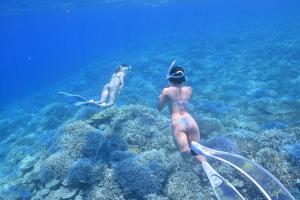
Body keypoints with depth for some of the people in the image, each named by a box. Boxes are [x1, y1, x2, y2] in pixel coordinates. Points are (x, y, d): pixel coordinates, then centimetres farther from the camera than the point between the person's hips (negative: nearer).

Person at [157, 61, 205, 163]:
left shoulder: (167, 91, 4)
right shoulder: (189, 89, 14)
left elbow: (159, 108, 15)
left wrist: (160, 98, 34)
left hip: (178, 123, -3)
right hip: (191, 121, 3)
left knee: (185, 153, -9)